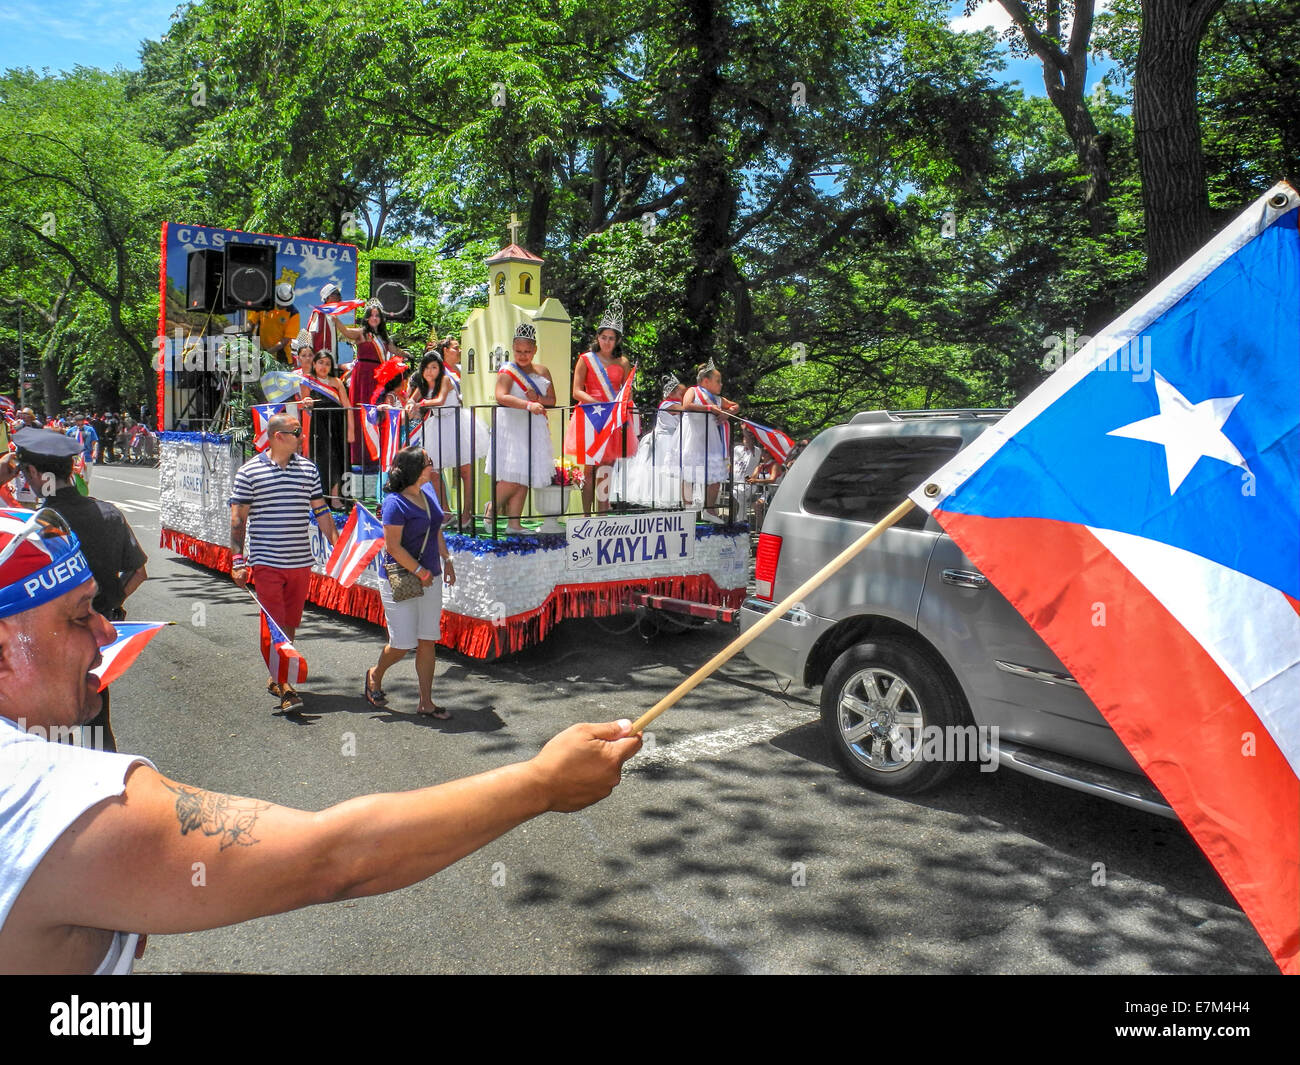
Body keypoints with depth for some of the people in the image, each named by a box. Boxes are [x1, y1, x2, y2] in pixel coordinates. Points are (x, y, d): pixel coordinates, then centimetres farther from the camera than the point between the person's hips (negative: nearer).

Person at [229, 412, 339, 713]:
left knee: (291, 624, 12)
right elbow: (238, 518, -1)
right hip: (266, 562, -4)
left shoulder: (308, 469, 7)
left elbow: (321, 510, 13)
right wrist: (237, 559, -6)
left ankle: (277, 679, 27)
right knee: (274, 626, -5)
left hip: (301, 561, 4)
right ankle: (285, 690, -4)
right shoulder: (249, 471, -4)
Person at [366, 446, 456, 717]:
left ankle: (426, 702, 15)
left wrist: (446, 560, 13)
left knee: (428, 642, 7)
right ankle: (375, 675, 31)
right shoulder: (395, 503, -18)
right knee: (403, 644, 0)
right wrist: (421, 572, -15)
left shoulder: (428, 490, 5)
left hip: (430, 578, 7)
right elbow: (393, 546, -18)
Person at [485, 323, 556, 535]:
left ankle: (513, 523, 7)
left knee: (525, 479, 2)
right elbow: (501, 397, -21)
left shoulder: (542, 371, 13)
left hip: (534, 430, 5)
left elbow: (552, 401, 12)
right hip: (511, 428, -5)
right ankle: (492, 508, 14)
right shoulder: (507, 371, -3)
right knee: (512, 477, -11)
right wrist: (528, 405, -33)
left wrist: (538, 399, -10)